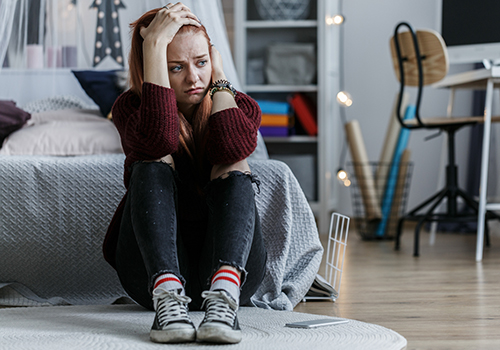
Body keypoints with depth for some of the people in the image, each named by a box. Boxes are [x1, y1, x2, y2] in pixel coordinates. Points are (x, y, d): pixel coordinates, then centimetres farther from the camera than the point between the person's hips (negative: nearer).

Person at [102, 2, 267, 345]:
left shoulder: (240, 106, 4)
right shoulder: (131, 107, 0)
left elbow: (234, 149, -23)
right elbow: (158, 139, -27)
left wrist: (219, 75, -10)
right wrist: (155, 45, -25)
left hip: (230, 265, 1)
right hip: (154, 266, -1)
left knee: (233, 167, -20)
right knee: (154, 163, -20)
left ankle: (224, 292, -46)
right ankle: (167, 295, -43)